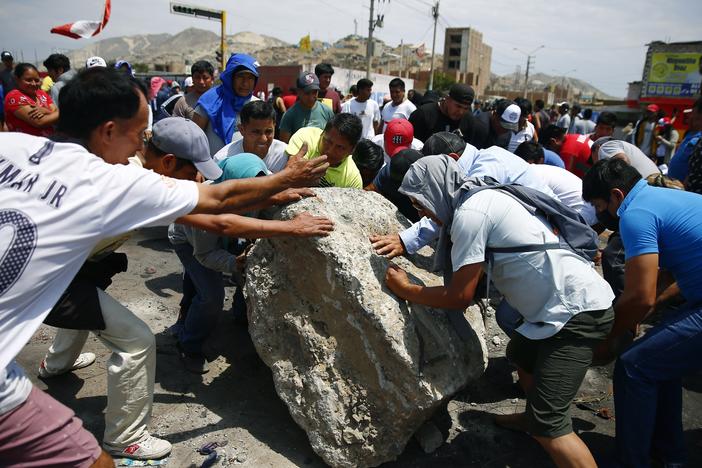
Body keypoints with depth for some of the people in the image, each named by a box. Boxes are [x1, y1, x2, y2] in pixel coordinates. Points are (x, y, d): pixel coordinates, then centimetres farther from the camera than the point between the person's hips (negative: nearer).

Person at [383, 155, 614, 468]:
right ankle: (534, 418, 52)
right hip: (564, 301, 10)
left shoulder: (469, 212, -19)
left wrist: (406, 290, -1)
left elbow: (460, 297, -15)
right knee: (521, 355, 30)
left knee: (549, 424, -10)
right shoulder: (482, 197, 10)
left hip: (578, 308, -10)